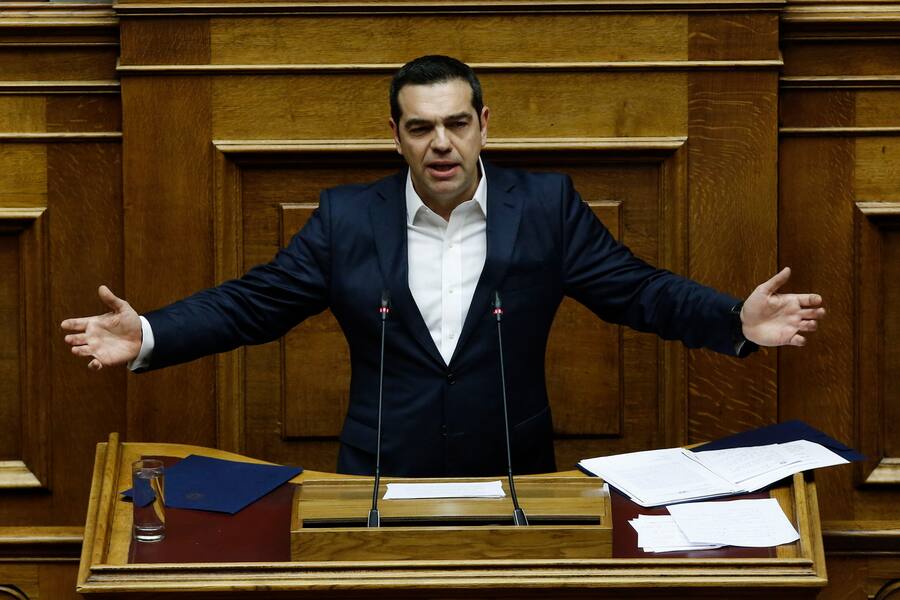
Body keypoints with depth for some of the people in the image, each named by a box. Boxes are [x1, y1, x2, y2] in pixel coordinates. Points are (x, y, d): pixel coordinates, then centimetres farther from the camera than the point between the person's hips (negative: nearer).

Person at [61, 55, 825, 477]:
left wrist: (738, 320, -14)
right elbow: (253, 302, 2)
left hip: (513, 481, 0)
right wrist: (149, 335, -10)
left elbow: (636, 289, 0)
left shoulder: (547, 206, -1)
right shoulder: (348, 217, 1)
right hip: (384, 483, 0)